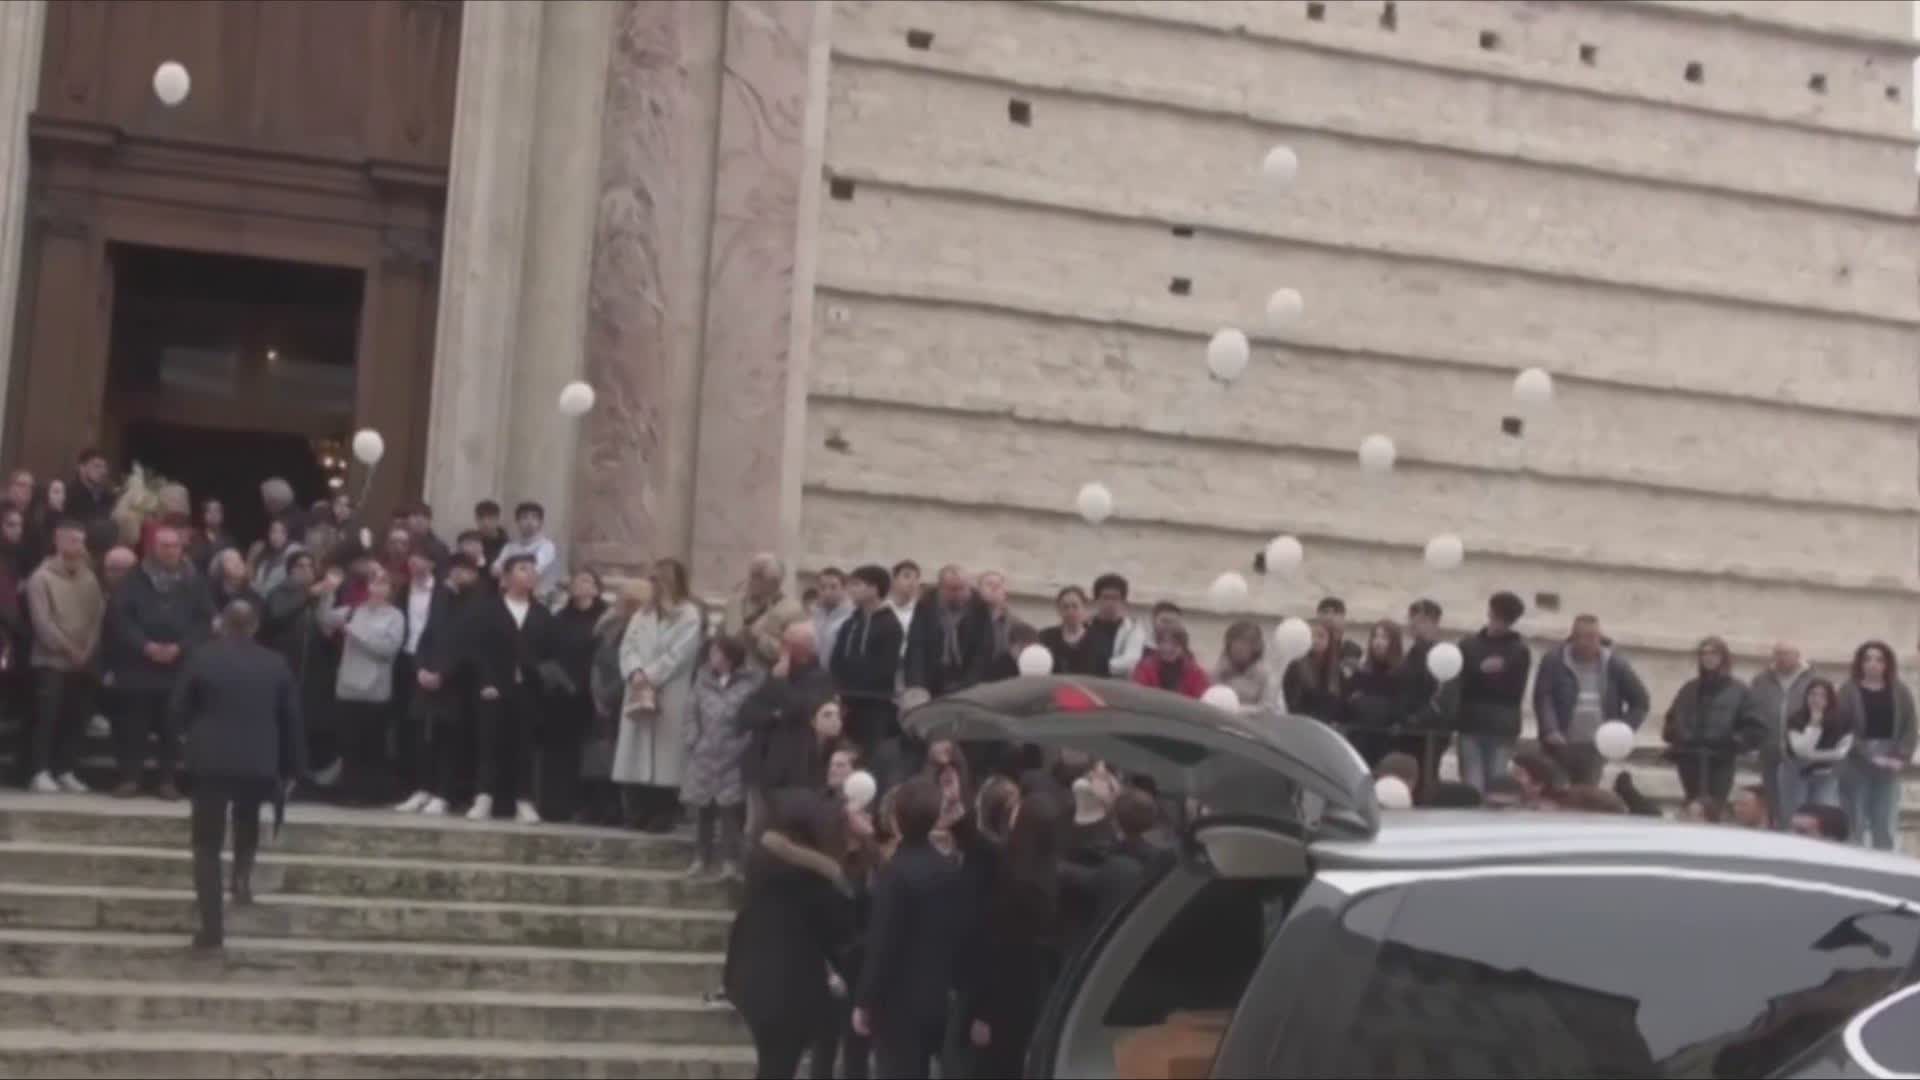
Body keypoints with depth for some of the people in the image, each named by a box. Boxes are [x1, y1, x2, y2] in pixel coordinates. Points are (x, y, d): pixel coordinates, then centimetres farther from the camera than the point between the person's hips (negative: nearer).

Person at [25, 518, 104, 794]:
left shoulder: (89, 578, 8)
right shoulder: (41, 577, -5)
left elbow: (98, 617, 6)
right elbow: (42, 622, -11)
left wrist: (88, 650, -7)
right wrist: (69, 649, -12)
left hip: (84, 663, 4)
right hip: (52, 660, -4)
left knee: (76, 718, 4)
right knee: (48, 716, -9)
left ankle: (64, 770, 12)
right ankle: (42, 771, -3)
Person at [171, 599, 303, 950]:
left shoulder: (202, 658, -3)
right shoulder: (276, 664, 3)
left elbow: (177, 711, 2)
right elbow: (291, 719, 5)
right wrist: (289, 767, 13)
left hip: (211, 761, -2)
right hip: (260, 763, 2)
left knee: (208, 843, 4)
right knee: (247, 822, 32)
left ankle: (212, 924, -2)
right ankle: (243, 874, 12)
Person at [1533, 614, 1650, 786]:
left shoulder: (1616, 664, 2)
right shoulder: (1554, 660, -2)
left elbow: (1640, 702, 9)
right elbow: (1543, 698, -11)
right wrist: (1550, 731, -26)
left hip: (1596, 746, 0)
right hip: (1561, 744, 0)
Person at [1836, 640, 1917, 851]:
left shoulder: (1900, 692, 6)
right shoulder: (1849, 691, -3)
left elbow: (1910, 728, 4)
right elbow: (1843, 729, -9)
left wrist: (1901, 757, -10)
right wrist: (1869, 756, -15)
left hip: (1888, 768, 3)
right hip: (1856, 765, -3)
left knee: (1886, 826, 7)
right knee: (1856, 825, 1)